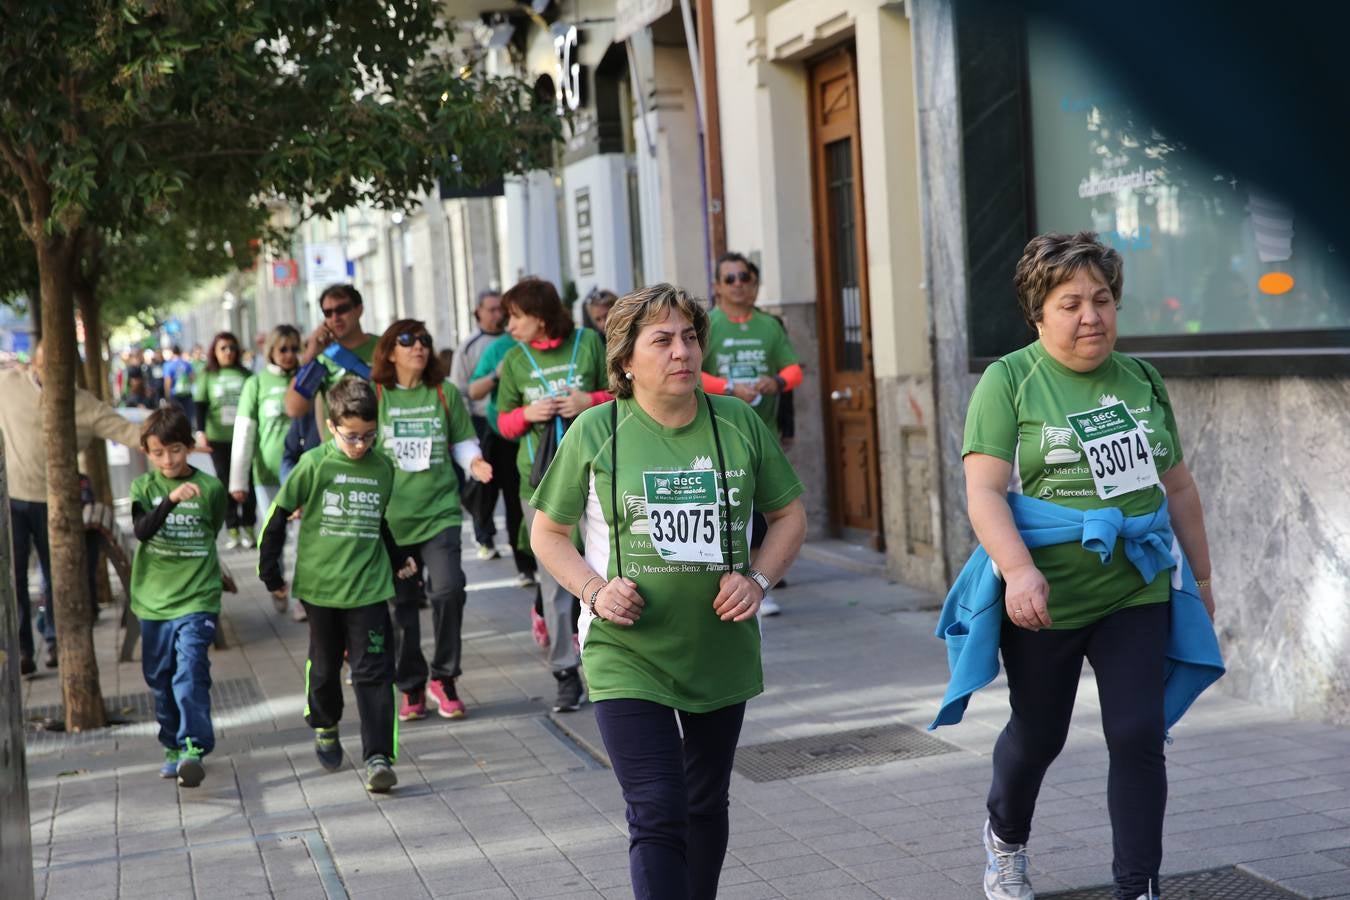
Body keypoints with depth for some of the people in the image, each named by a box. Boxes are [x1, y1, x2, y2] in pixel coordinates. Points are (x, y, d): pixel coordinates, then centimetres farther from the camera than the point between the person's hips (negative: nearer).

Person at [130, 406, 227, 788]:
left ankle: (193, 749, -18)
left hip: (197, 599, -3)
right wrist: (172, 499, -31)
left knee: (190, 673, -16)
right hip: (153, 599, 3)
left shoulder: (209, 487, -4)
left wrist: (194, 565, 9)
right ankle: (173, 748, 26)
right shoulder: (143, 487, 0)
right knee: (160, 678, 12)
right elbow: (142, 530, -18)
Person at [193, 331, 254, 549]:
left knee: (247, 482, 2)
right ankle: (232, 531, 8)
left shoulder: (246, 375, 4)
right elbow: (200, 406, -1)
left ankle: (248, 529, 12)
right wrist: (201, 432, -15)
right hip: (218, 438, 0)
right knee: (226, 483, 3)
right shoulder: (207, 376, 3)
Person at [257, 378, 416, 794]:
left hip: (369, 587, 1)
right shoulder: (315, 465, -7)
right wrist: (270, 572, 1)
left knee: (373, 671, -8)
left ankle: (379, 757, -11)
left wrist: (398, 559, 18)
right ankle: (325, 728, 41)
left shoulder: (382, 469, 3)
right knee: (325, 666, 15)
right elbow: (278, 515, 0)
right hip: (320, 585, -1)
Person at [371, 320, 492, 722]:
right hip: (391, 517, 0)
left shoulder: (445, 393, 5)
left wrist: (475, 462, -7)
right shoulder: (374, 397, 1)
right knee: (401, 603, 7)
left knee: (447, 590, -15)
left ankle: (443, 679, 4)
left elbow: (463, 442, 13)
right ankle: (411, 688, 21)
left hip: (439, 511, 0)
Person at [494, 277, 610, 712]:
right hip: (541, 478, 2)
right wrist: (528, 414, -9)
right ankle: (566, 675, 7)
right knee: (553, 578, 2)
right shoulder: (514, 359, 7)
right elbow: (504, 422, 11)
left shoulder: (588, 342, 1)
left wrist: (591, 401, -12)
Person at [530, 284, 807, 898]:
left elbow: (789, 514, 11)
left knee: (706, 806, 18)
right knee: (658, 817, -12)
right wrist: (595, 589, -14)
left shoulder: (738, 423, 1)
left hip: (720, 654, 4)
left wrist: (758, 578, -6)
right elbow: (547, 532, 3)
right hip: (626, 658, -3)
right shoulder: (596, 431, -6)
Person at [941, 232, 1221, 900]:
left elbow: (1178, 485, 16)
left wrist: (1200, 574, 18)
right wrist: (1018, 569, -29)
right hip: (1046, 599, -3)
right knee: (1038, 736, 13)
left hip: (1138, 593, 3)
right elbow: (984, 490, -16)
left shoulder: (1142, 379, 7)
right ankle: (1005, 839, 42)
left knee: (1139, 738, -2)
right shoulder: (1009, 381, -7)